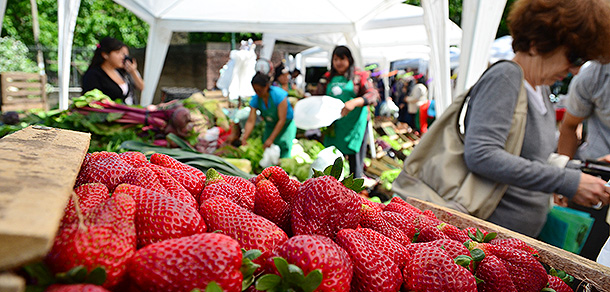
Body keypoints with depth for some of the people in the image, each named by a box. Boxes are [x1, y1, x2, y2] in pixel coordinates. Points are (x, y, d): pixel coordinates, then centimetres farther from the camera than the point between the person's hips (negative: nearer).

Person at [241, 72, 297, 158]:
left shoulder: (279, 94, -29)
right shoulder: (255, 100, -14)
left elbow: (282, 120, -28)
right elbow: (250, 121, -18)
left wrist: (271, 139, -32)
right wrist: (244, 138, -34)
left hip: (287, 124, -4)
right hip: (270, 125, 5)